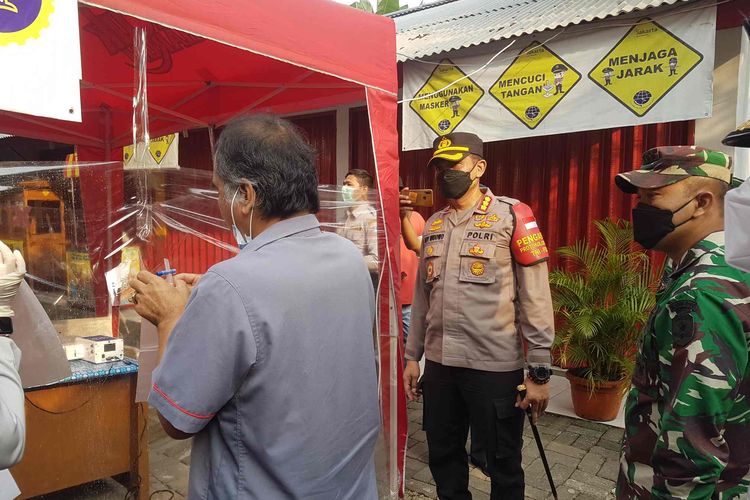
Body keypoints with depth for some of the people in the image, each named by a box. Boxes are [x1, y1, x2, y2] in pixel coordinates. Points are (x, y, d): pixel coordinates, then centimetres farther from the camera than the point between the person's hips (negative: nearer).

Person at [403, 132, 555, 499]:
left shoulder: (511, 216, -7)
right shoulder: (433, 225, 10)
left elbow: (536, 298, -9)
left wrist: (539, 371, -11)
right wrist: (412, 356, 14)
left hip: (495, 367, -5)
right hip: (438, 364, 5)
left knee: (503, 465, 13)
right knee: (443, 458, 18)